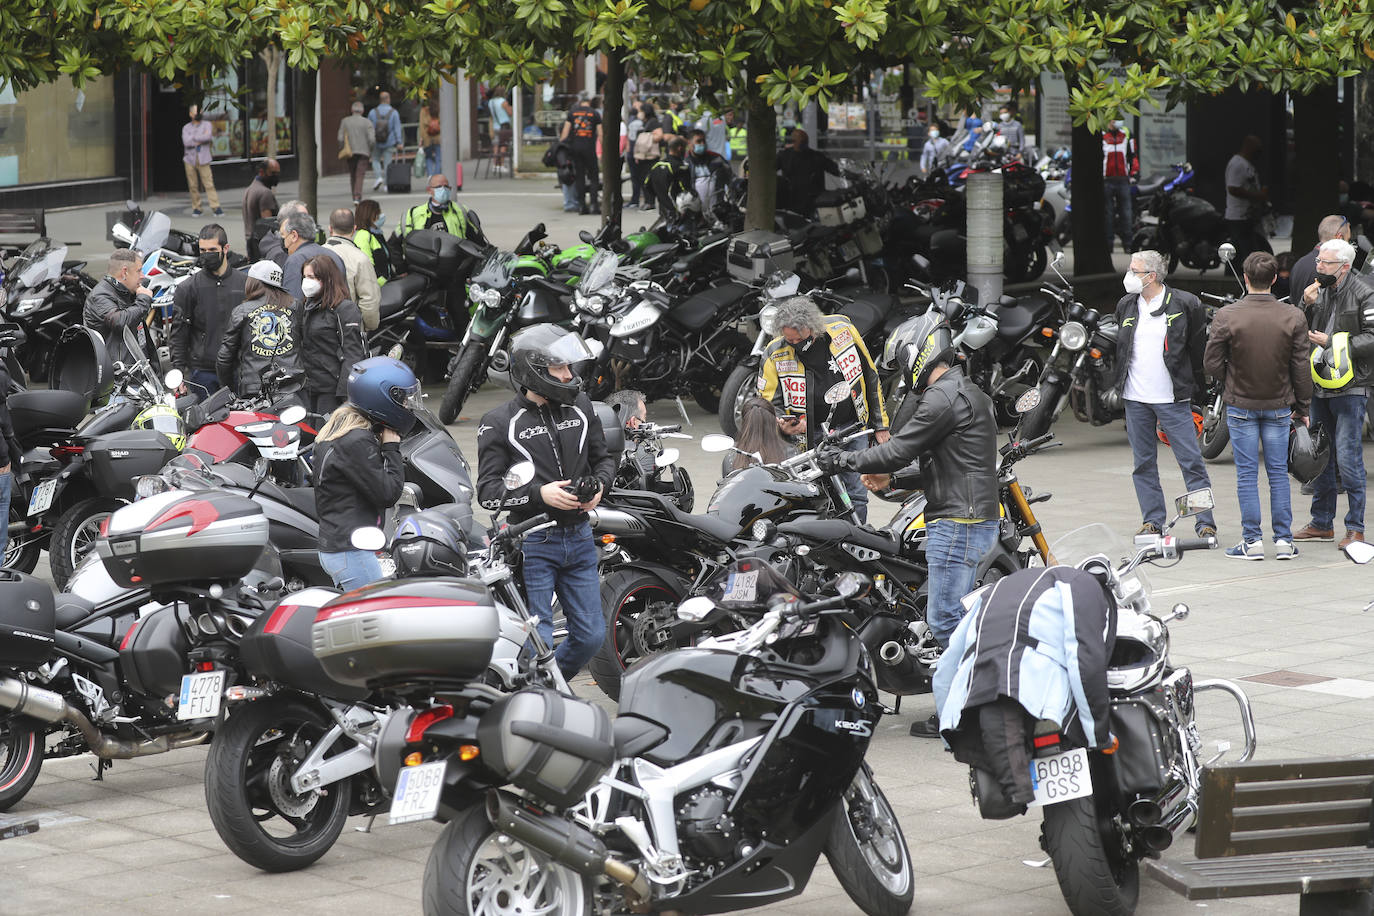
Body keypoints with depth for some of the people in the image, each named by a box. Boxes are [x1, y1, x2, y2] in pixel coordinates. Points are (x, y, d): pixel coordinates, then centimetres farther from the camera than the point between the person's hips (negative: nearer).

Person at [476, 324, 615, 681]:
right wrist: (540, 494, -23)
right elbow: (488, 490, -11)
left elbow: (603, 458, 19)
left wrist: (598, 485, -4)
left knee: (591, 636, 9)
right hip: (532, 543, -5)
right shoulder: (499, 423, -9)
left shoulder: (580, 407, 6)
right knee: (537, 642, -4)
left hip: (579, 537, 5)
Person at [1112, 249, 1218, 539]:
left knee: (1191, 461, -4)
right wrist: (1118, 382, 19)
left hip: (1172, 398, -5)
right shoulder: (1126, 306, 10)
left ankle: (1205, 522, 0)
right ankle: (1153, 521, 15)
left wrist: (1193, 386, 3)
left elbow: (1199, 347, 2)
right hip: (1135, 398, 5)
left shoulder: (1184, 304, -5)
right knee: (1144, 463, 7)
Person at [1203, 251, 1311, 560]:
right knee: (1278, 473, 9)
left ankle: (1252, 541, 5)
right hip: (1279, 406, 2)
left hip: (1240, 404, -1)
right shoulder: (1293, 318, -8)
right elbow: (1302, 369, -2)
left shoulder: (1226, 317, -13)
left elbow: (1212, 363, -8)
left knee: (1247, 474, 5)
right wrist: (1302, 408, 9)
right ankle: (1284, 540, 9)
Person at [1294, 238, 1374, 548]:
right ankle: (1322, 523, 22)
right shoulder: (1318, 291, 12)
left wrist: (1331, 342, -14)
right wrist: (1307, 306, -4)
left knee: (1348, 458, -9)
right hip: (1319, 386, 7)